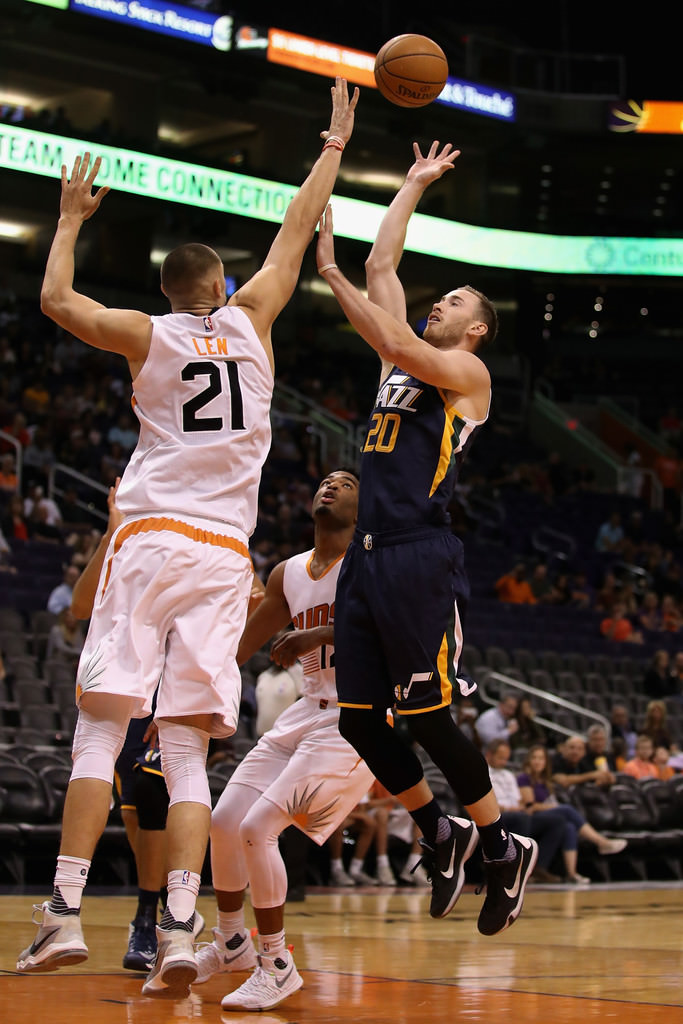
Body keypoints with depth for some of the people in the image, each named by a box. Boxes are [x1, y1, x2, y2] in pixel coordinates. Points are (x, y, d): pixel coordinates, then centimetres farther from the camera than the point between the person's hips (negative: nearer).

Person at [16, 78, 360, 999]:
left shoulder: (148, 334, 7)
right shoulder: (250, 319, 11)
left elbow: (56, 300, 15)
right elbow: (299, 225, 21)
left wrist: (72, 217, 26)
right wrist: (335, 142, 31)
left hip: (150, 541, -1)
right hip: (225, 555, 2)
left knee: (100, 731, -2)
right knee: (187, 753, 0)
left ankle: (65, 913, -11)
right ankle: (178, 931, -13)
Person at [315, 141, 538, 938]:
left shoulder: (469, 373, 1)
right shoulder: (405, 360, 22)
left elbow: (398, 344, -17)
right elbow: (382, 264, 25)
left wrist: (332, 275, -12)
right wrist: (413, 186, 29)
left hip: (421, 558, -7)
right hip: (368, 556, 8)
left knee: (426, 717, -7)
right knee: (358, 720, 3)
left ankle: (503, 848, 10)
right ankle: (439, 833, 21)